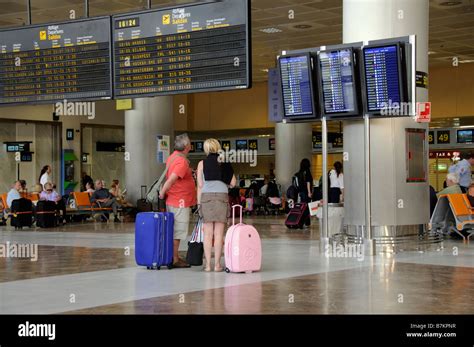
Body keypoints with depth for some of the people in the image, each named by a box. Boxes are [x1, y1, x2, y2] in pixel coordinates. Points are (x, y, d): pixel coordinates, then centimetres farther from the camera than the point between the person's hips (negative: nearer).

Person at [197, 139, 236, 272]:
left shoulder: (202, 163, 4)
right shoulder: (225, 163, 6)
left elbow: (200, 185, 1)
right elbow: (233, 183, 4)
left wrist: (199, 203, 5)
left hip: (206, 197, 0)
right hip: (222, 197, 0)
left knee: (208, 234, 3)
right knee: (219, 233, 3)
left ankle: (208, 264, 3)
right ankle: (217, 264, 3)